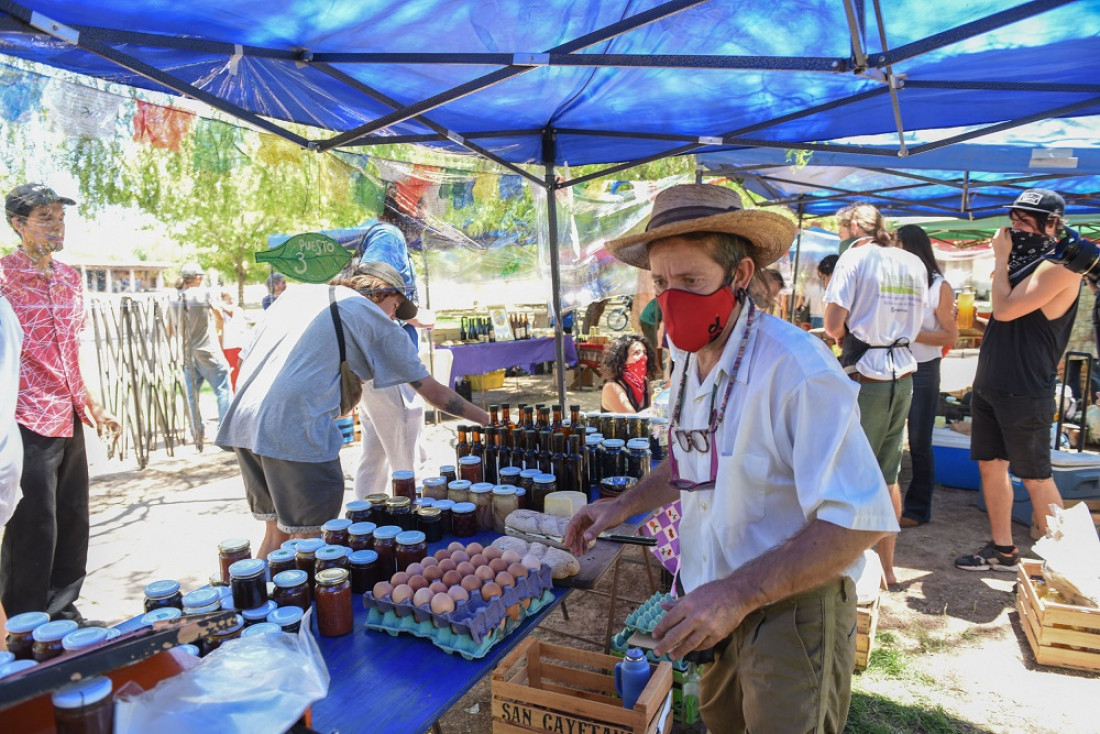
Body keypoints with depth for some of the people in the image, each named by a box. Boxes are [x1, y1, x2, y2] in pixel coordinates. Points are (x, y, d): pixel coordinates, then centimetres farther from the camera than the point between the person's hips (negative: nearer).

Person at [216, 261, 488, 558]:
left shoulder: (299, 292, 21)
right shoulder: (373, 317, 6)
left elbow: (245, 359, 20)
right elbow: (431, 390, 8)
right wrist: (486, 418, 18)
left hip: (242, 422, 7)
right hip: (296, 431, -7)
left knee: (276, 532, 20)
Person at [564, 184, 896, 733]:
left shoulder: (795, 367, -27)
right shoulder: (689, 358, 0)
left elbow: (860, 521, -30)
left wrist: (738, 594, -33)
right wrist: (625, 505, 4)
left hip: (791, 611, -7)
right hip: (718, 604, 8)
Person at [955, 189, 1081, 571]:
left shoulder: (1059, 267, -12)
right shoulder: (1021, 264, 16)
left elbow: (1006, 309, -22)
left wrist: (1001, 256, -12)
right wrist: (975, 320, 7)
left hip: (1024, 392, -9)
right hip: (990, 384, 9)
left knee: (1035, 477, 0)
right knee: (990, 465, 12)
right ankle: (1002, 550, 24)